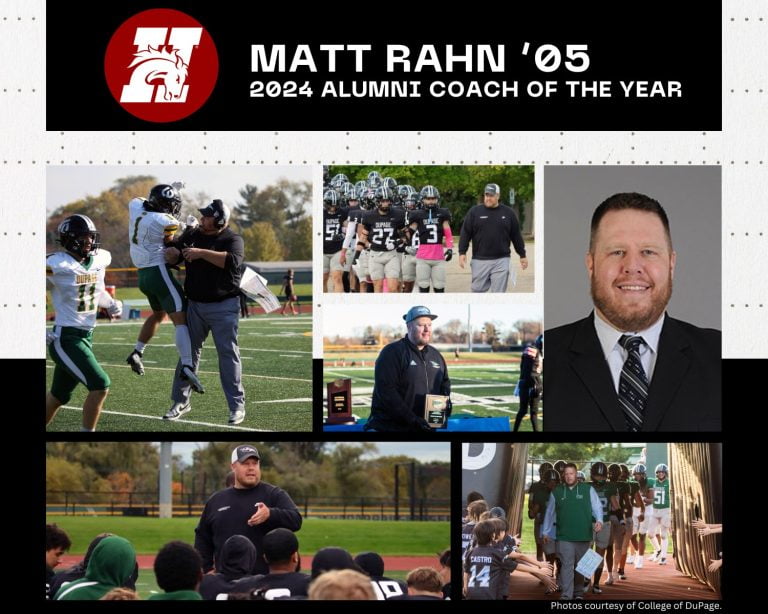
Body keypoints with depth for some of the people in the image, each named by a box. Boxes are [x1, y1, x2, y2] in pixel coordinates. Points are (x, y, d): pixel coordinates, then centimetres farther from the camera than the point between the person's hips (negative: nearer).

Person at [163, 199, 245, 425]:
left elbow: (233, 261, -28)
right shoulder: (192, 234, 6)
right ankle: (181, 401, 20)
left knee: (228, 354, -3)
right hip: (195, 305, 5)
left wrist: (202, 253, -29)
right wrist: (172, 252, -14)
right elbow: (173, 255, 11)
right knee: (188, 352, 10)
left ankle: (237, 405, 0)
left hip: (224, 307, -5)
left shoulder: (232, 239, -9)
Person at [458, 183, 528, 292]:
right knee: (478, 290, 3)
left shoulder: (508, 213, 7)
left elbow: (516, 236, 13)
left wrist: (522, 255, 15)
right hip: (480, 260, 0)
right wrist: (462, 253, -5)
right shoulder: (474, 212, 3)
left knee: (498, 292, -2)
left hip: (501, 261, 0)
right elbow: (465, 233, 3)